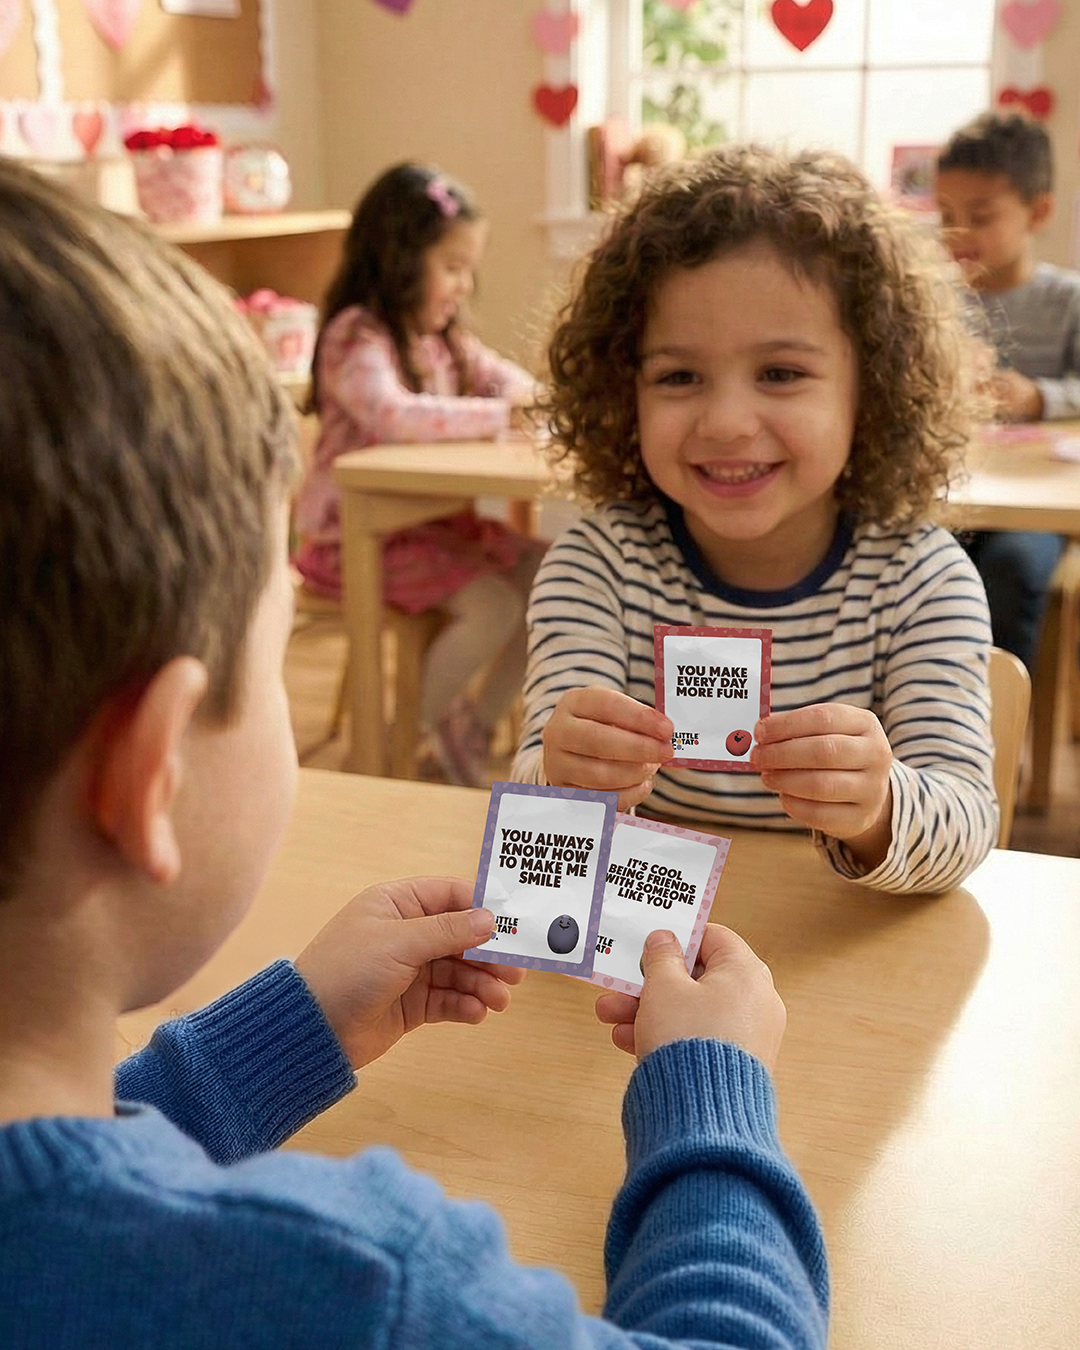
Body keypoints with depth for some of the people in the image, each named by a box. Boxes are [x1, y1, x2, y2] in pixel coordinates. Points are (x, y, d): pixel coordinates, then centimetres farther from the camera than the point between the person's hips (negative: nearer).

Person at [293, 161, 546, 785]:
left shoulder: (444, 337, 15)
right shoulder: (357, 337, -15)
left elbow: (505, 377, 18)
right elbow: (392, 414, -33)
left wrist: (524, 393, -8)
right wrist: (495, 413, -28)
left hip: (437, 517, 9)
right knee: (493, 606, -24)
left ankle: (478, 723, 10)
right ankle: (426, 727, 1)